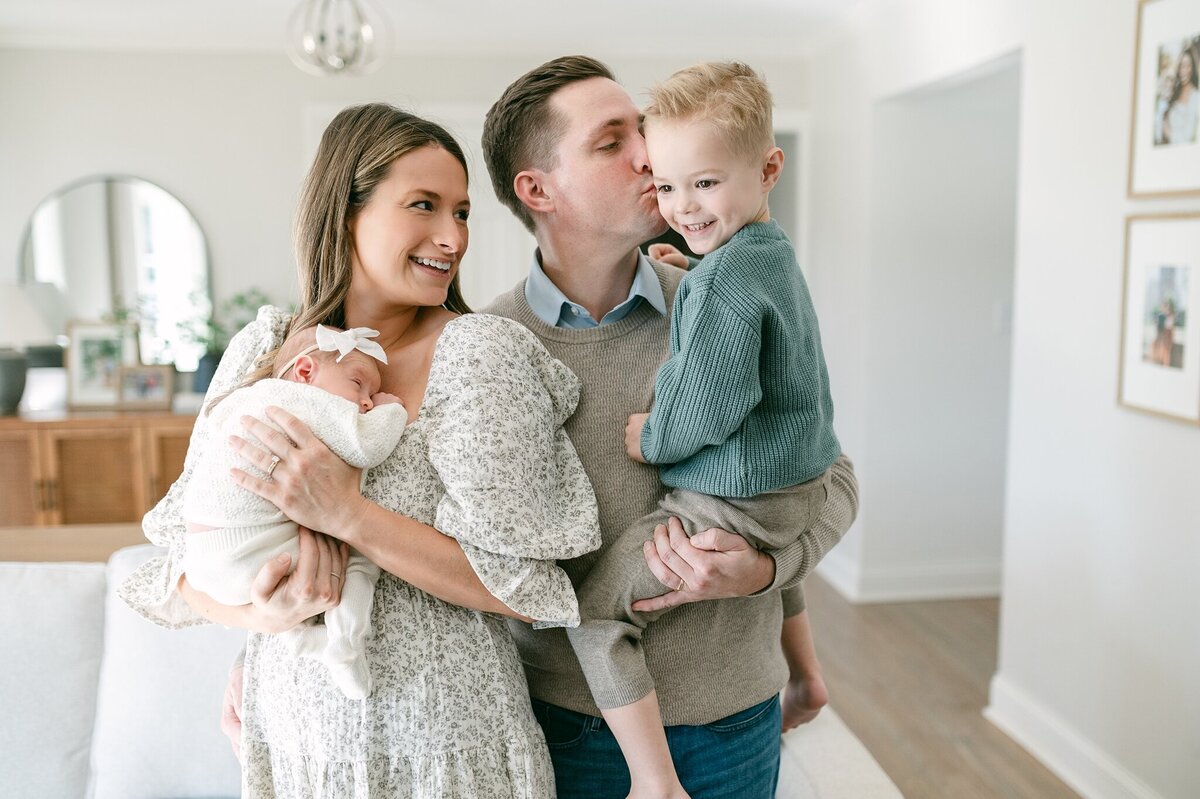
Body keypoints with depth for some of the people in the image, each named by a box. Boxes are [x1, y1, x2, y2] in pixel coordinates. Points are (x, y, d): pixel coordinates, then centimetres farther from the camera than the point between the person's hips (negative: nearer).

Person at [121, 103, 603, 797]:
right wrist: (260, 614, -21)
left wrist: (348, 513, -25)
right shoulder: (264, 350, -4)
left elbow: (528, 591, -18)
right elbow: (183, 562, -1)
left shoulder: (482, 351, -15)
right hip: (290, 732, 3)